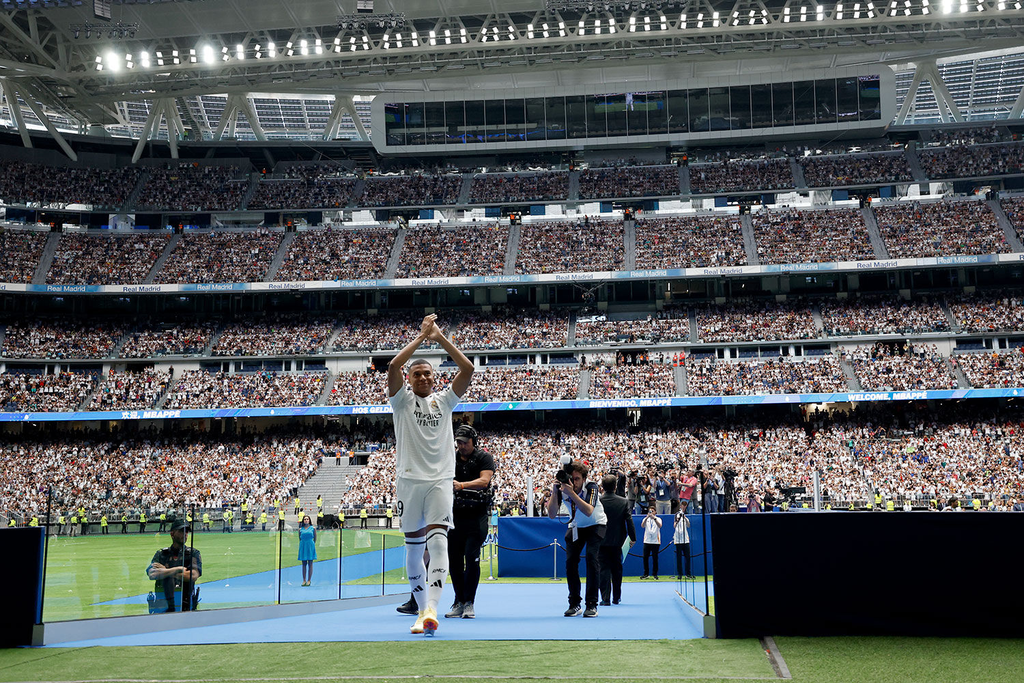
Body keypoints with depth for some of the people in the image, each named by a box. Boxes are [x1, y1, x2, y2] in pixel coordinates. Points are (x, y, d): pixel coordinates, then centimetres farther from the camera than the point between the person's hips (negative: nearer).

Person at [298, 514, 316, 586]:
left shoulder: (313, 528, 3)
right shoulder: (300, 529, 7)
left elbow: (315, 538, 7)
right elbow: (300, 538, 13)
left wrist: (313, 545, 0)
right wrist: (301, 545, 5)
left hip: (310, 547, -2)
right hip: (303, 547, 2)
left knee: (310, 564, 0)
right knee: (304, 564, 5)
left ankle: (309, 580, 3)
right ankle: (304, 580, 9)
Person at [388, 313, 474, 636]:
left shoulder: (444, 400, 12)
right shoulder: (403, 400, 6)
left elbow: (467, 368, 0)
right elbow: (393, 366, -12)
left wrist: (440, 337, -2)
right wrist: (421, 336, -7)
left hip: (441, 480, 0)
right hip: (410, 480, 0)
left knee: (438, 542, -15)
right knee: (414, 548, 5)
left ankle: (432, 609, -24)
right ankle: (422, 610, 17)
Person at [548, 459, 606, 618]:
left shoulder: (591, 487, -29)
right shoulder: (561, 489, -20)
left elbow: (589, 511, -45)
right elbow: (552, 515, -26)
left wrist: (571, 493, -52)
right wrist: (554, 493, -39)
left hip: (595, 525, -4)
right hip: (575, 527, 4)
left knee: (592, 558, -20)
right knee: (570, 560, -7)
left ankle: (592, 605, -14)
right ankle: (575, 604, 6)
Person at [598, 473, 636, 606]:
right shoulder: (623, 502, -6)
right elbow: (629, 520, -3)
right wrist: (633, 538, 7)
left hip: (601, 541, -2)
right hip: (617, 541, 2)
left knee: (604, 570, 2)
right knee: (617, 570, 14)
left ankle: (606, 598, -4)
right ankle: (616, 598, 22)